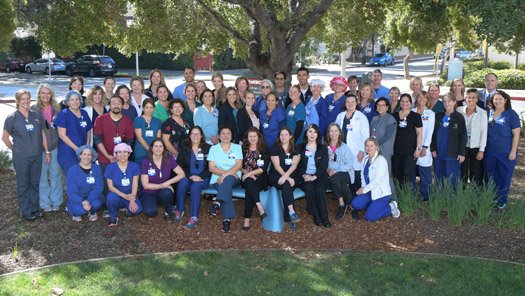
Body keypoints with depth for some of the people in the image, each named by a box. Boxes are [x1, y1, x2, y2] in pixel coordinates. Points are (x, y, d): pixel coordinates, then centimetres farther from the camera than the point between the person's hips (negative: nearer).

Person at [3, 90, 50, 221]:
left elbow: (43, 134, 9)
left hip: (37, 156, 4)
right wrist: (15, 150, 2)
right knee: (23, 184, 6)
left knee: (35, 183, 13)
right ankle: (26, 211, 15)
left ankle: (34, 208, 25)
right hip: (21, 158, -4)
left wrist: (47, 151, 9)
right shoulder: (12, 118, -7)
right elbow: (5, 137, 0)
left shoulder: (37, 115, 3)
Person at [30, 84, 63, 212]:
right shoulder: (33, 110, -4)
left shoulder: (56, 109, 5)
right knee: (42, 176, 5)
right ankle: (45, 203, 17)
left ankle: (56, 201, 21)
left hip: (55, 146, 2)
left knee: (56, 174, 9)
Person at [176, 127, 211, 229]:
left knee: (195, 186, -33)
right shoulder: (184, 149, 11)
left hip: (203, 178, -2)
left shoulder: (208, 148, 6)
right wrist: (190, 176, -12)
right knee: (182, 183, -31)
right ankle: (179, 210, -16)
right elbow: (180, 166, 3)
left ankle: (194, 217, -37)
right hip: (188, 177, 2)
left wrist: (201, 177, -14)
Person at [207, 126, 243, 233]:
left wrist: (226, 174, -18)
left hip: (234, 178, 0)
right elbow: (211, 168, 2)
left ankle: (217, 203, -47)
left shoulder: (237, 147, 11)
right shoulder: (213, 148, 12)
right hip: (217, 179, 0)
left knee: (228, 179, -37)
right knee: (227, 187, -33)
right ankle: (227, 219, -43)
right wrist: (227, 172, -13)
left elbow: (239, 165, -3)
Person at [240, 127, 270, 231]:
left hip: (260, 179, -1)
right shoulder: (243, 150, 15)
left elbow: (264, 168, -3)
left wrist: (249, 173, -13)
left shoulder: (264, 150, 9)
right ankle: (260, 208, -45)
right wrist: (249, 175, -10)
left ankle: (247, 219, -37)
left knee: (249, 190, -34)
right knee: (249, 182, -36)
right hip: (246, 178, 1)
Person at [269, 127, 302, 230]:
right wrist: (288, 178, -19)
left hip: (292, 176, 1)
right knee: (286, 184, -33)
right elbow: (277, 166, -7)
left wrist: (285, 176, -25)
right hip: (276, 176, -1)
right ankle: (291, 211, -44)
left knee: (286, 185, -31)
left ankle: (288, 218, -32)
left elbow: (294, 165, -7)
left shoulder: (295, 149, 8)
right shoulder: (275, 148, 4)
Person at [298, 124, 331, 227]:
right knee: (309, 189, -31)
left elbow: (324, 166, 1)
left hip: (319, 176, 0)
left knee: (320, 189, -31)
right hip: (306, 177, 1)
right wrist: (303, 175, -10)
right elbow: (298, 164, 8)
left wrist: (315, 176, -14)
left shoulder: (323, 148, 11)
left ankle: (324, 217, -25)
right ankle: (316, 216, -23)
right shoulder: (300, 148, 13)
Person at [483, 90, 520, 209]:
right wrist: (482, 149, 8)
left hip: (505, 153, -4)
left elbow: (516, 134, -8)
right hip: (489, 152, 4)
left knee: (504, 177, 6)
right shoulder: (489, 113, 4)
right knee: (489, 176, 12)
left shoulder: (511, 114, -7)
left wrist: (513, 151, -12)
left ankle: (502, 201, 20)